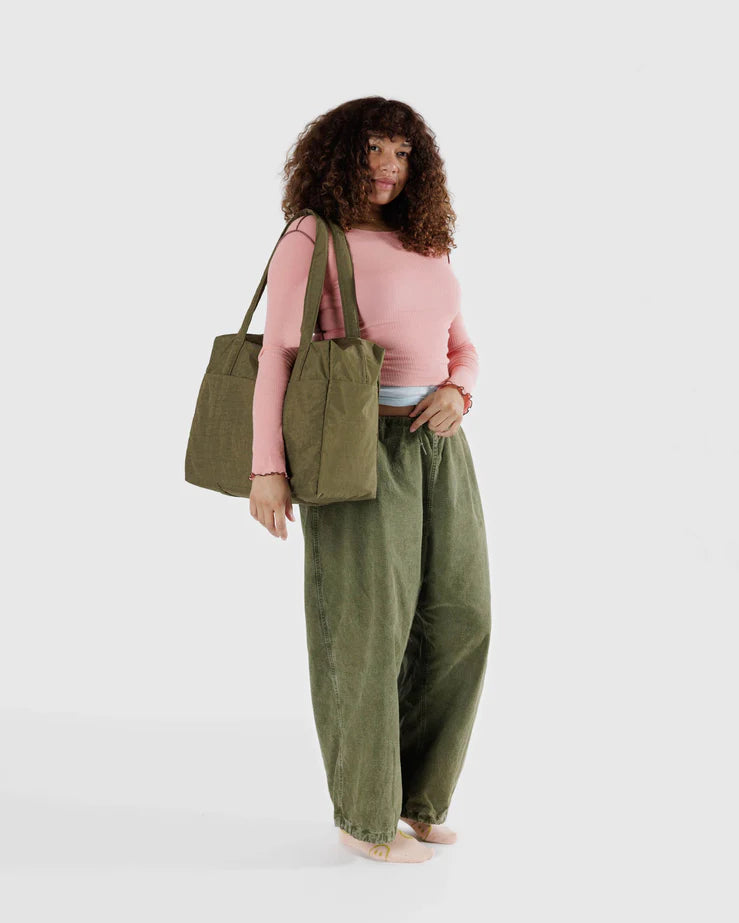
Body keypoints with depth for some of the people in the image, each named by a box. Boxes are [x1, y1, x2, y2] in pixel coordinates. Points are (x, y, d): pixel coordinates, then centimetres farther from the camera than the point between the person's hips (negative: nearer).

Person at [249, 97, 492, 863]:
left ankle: (412, 791, 22)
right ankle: (364, 815, 14)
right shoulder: (309, 239, -3)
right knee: (366, 628, -3)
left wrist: (455, 394, -6)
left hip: (435, 448, 7)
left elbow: (460, 351, 17)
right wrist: (266, 468, -16)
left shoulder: (426, 246, 16)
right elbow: (278, 355, -8)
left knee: (457, 619, 5)